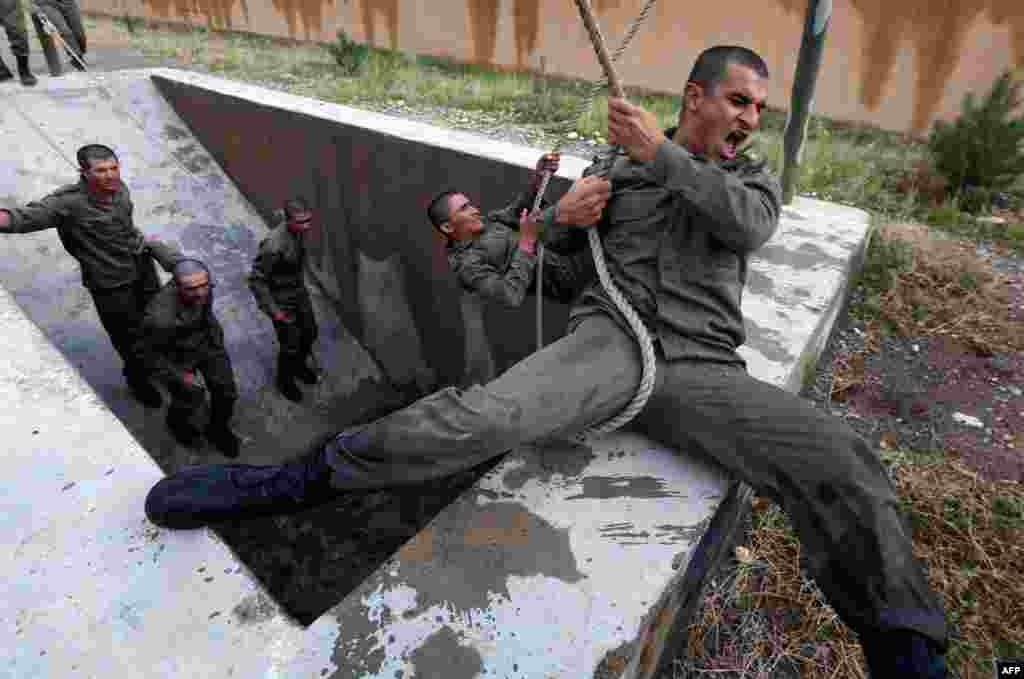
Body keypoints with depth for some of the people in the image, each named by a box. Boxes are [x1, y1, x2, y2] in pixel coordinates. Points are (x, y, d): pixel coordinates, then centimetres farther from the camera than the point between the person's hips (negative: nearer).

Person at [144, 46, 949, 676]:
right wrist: (560, 215, -3)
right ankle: (292, 481, -13)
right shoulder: (620, 171, 18)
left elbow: (746, 223, -7)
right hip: (610, 340, -1)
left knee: (843, 467, -22)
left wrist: (660, 151, -6)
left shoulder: (757, 181, 20)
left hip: (700, 369, 2)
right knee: (486, 414, -28)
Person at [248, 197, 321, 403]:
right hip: (281, 299, -7)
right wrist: (272, 309, -22)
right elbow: (256, 279, -25)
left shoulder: (298, 231, -9)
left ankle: (299, 365, 48)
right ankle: (285, 381, 33)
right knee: (291, 345, 5)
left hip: (299, 292, 8)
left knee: (310, 332, 20)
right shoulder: (274, 245, -34)